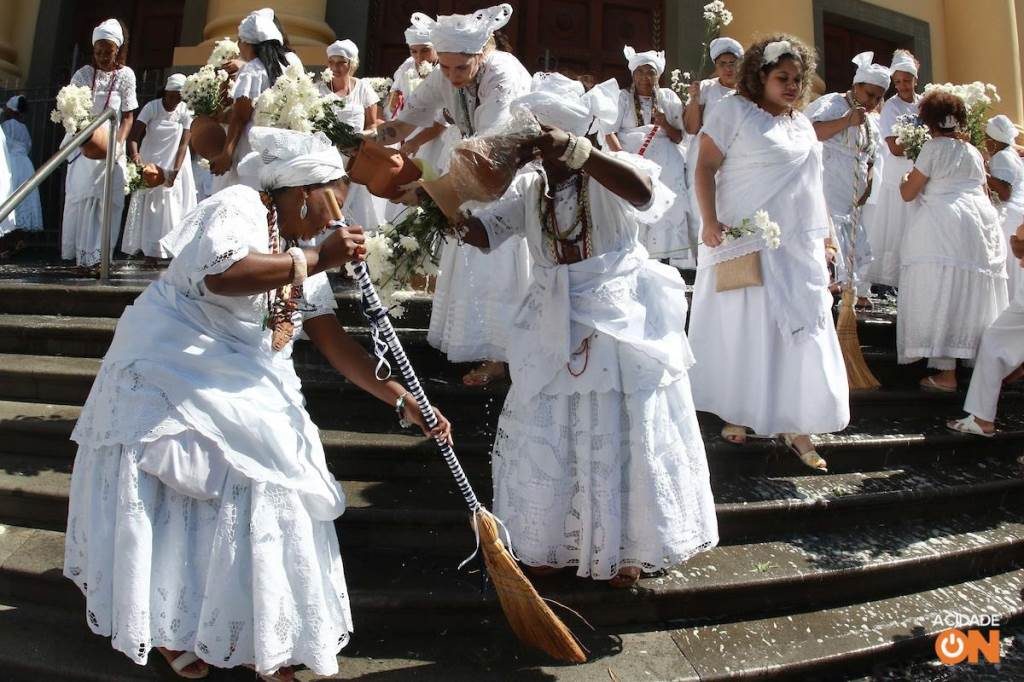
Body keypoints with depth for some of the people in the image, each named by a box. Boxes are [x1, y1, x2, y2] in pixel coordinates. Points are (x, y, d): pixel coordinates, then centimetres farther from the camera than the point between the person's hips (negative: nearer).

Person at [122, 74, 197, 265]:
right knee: (150, 205, 1)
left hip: (175, 165, 0)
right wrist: (135, 154, -36)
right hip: (150, 163, 0)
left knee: (174, 205, 0)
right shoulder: (152, 107, -11)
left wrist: (175, 171, -20)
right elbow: (134, 136, -16)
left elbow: (184, 143, -12)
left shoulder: (186, 111, -9)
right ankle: (150, 251, 4)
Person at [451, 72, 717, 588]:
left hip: (618, 321, -4)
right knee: (543, 438, 11)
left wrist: (576, 152, -43)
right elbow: (480, 233, -3)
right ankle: (550, 540, 33)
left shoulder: (609, 173, -11)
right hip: (555, 328, 5)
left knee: (621, 437, 8)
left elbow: (642, 191, -35)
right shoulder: (530, 186, 3)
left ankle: (623, 546, 30)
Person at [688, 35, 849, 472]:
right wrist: (710, 222, -22)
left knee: (801, 332, 1)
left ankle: (795, 426, 8)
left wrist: (824, 235, 19)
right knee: (743, 330, 1)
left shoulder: (802, 124, 18)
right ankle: (735, 414, 17)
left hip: (798, 247, 6)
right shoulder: (735, 110, -2)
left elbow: (810, 184, 23)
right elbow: (705, 166, -10)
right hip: (746, 244, -6)